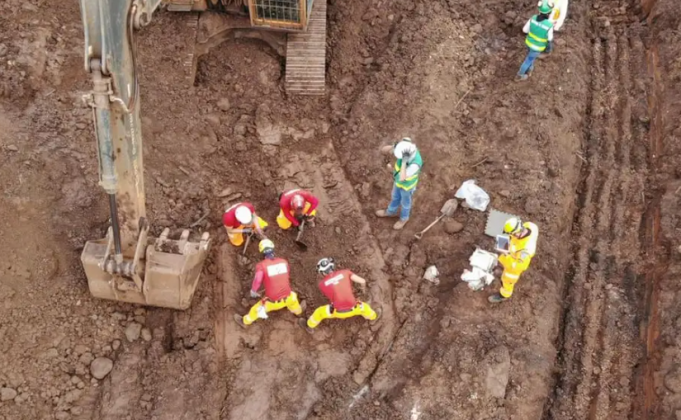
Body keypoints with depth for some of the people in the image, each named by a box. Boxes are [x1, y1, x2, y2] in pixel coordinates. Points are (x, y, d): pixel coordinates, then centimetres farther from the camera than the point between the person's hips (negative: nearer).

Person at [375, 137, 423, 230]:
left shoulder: (415, 163, -47)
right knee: (395, 196, 32)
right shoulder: (405, 147, -29)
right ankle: (391, 212, 61)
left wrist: (404, 162, -54)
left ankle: (404, 218, 56)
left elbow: (402, 178, -49)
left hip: (407, 184, -5)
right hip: (399, 179, 6)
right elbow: (383, 149, -26)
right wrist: (393, 146, -46)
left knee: (405, 202, 25)